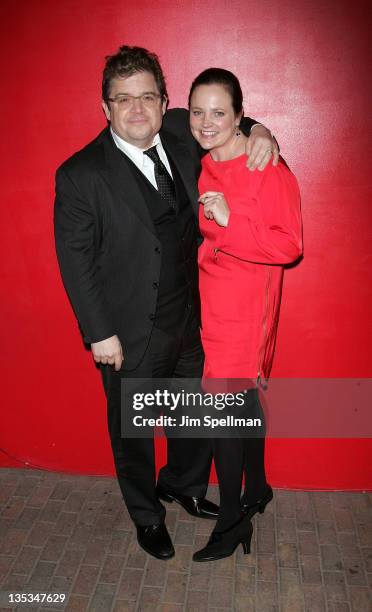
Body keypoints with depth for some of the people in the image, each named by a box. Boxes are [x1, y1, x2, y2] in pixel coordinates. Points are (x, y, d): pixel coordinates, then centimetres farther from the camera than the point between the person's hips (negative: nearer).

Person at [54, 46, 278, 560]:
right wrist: (100, 333, -13)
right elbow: (75, 260, -13)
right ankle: (147, 514, 44)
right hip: (129, 336, -5)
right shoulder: (80, 175, -16)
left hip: (188, 323, 5)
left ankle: (183, 484, 54)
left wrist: (256, 131, -3)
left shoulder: (181, 135, -2)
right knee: (132, 431, 16)